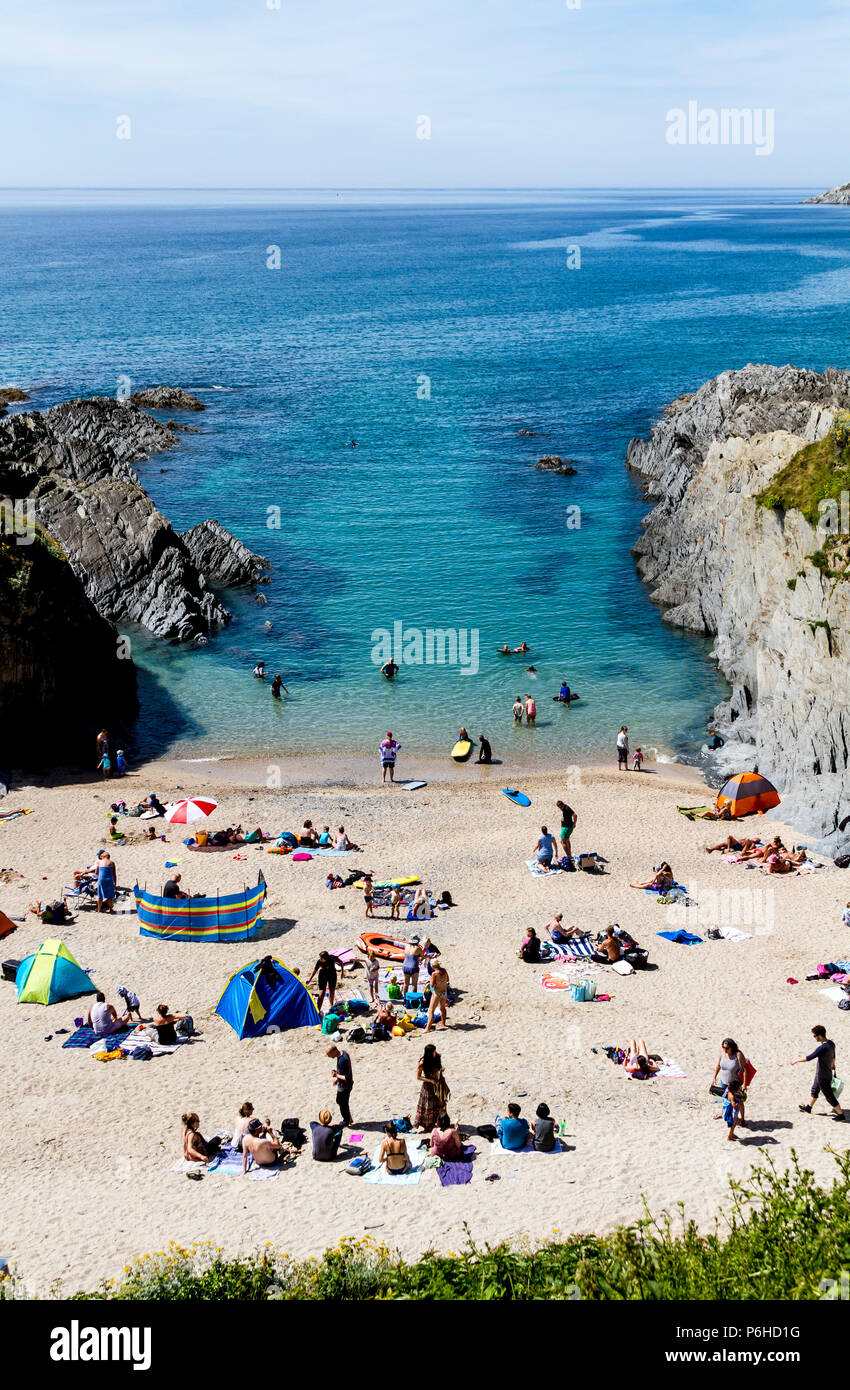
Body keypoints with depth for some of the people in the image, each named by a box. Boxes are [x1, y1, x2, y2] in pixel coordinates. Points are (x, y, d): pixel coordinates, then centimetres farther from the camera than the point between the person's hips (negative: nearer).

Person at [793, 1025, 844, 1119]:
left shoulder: (823, 1048, -33)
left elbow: (809, 1057, -27)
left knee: (829, 1096, 4)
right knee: (814, 1090, 26)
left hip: (823, 1077, -9)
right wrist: (833, 1065, 33)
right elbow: (833, 1056, 14)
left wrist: (796, 1061, -14)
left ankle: (841, 1115, 15)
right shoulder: (831, 1043, -5)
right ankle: (808, 1108, 44)